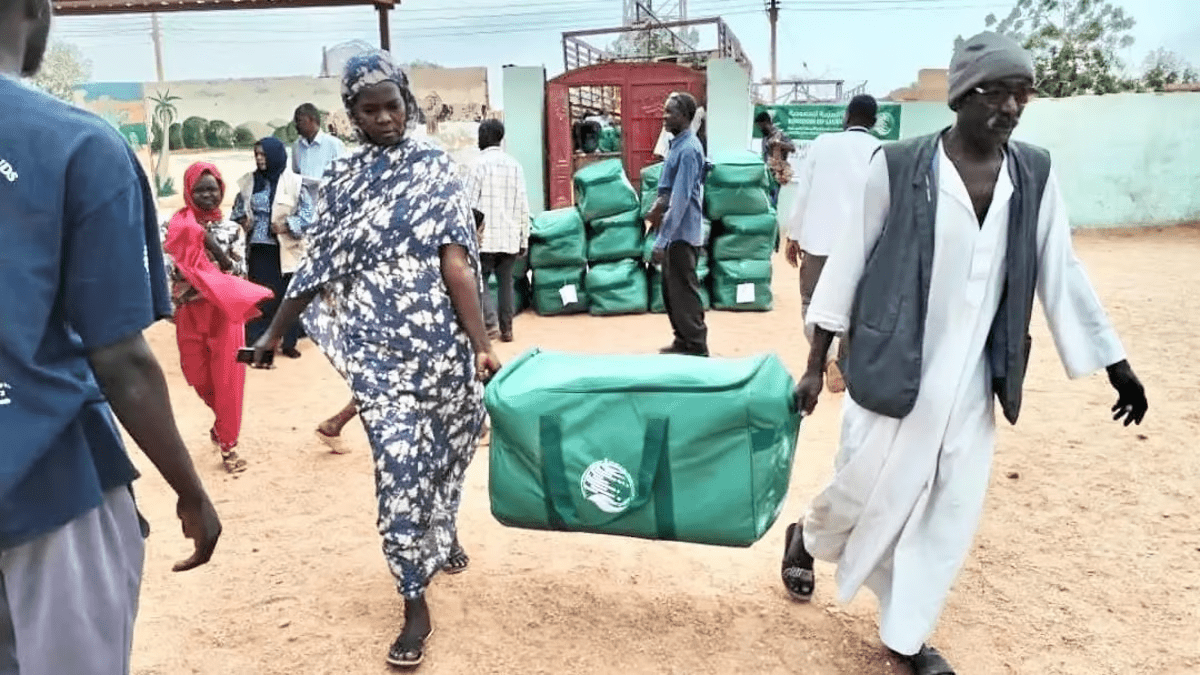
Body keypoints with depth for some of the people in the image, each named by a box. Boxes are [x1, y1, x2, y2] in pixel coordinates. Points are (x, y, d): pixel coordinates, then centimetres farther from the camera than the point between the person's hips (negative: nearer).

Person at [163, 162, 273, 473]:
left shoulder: (232, 229, 1)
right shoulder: (179, 226, 0)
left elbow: (240, 273, -6)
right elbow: (171, 270, -1)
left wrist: (216, 249, -18)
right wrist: (171, 310, -10)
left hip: (225, 312, -1)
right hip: (190, 312, 1)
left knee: (228, 378, 1)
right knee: (198, 377, 11)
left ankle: (228, 442, 14)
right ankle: (224, 420, 39)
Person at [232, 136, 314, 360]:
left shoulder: (293, 182, -7)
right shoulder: (249, 182, 5)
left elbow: (309, 214, -7)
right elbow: (237, 210, 18)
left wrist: (287, 225, -19)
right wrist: (241, 222, -2)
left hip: (285, 250, -2)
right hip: (258, 249, 2)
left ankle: (288, 343, 19)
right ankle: (256, 343, 11)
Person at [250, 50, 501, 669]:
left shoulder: (435, 169, -1)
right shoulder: (343, 179, 5)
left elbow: (456, 264, -8)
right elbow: (321, 265, 9)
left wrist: (481, 343, -13)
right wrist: (275, 329, 12)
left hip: (439, 340, 0)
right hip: (377, 349, 0)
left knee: (442, 448, 16)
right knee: (399, 468, -3)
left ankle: (441, 532, 48)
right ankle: (415, 607, 9)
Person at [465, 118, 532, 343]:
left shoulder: (479, 164, -5)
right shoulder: (515, 165, 8)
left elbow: (470, 204, -7)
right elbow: (523, 206, 8)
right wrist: (524, 240, 13)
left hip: (485, 238, -4)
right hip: (510, 238, 4)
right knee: (506, 283, 11)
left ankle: (491, 323, -10)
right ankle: (507, 329, 12)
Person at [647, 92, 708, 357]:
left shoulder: (688, 150, -19)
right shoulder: (678, 144, 12)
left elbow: (681, 200, -24)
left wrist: (661, 241, -24)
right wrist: (658, 206, 2)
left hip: (682, 233, -10)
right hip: (674, 232, 10)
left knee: (684, 293, -2)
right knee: (671, 291, 16)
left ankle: (696, 349, 9)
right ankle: (683, 342, 27)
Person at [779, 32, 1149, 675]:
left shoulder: (1034, 174, 1)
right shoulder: (898, 167, -11)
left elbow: (1062, 276, 8)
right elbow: (848, 265, -6)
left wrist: (1117, 366, 10)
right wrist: (815, 365, -4)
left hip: (971, 382, 4)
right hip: (895, 372, -4)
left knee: (950, 516, 9)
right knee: (868, 493, 5)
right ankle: (805, 538, 39)